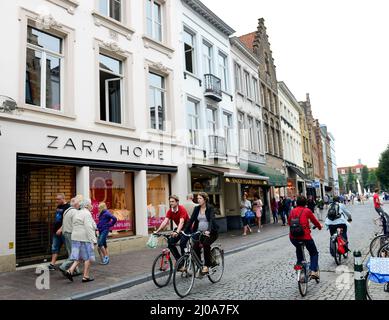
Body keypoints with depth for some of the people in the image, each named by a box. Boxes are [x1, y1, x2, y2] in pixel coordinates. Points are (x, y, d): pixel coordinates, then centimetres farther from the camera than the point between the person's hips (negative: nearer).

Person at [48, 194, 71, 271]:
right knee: (55, 248, 8)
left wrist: (61, 229, -26)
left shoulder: (67, 207, -13)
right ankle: (52, 265, 11)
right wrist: (54, 228, 19)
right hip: (56, 231, 8)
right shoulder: (58, 207, 13)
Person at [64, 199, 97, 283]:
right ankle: (86, 277, 6)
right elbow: (88, 228, -20)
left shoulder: (77, 213, 16)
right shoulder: (87, 214, -13)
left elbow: (76, 228, 16)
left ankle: (70, 271, -1)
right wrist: (93, 240, -19)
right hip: (85, 239, -9)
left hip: (76, 238, 9)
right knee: (88, 257, 2)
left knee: (80, 257, 12)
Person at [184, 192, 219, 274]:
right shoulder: (197, 209, 4)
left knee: (206, 244, -30)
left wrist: (208, 231, -42)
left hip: (211, 232, -4)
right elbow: (191, 220, -1)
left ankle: (207, 265, -16)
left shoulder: (210, 208, -10)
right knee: (195, 247, -17)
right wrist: (186, 231, -13)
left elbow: (211, 220, -24)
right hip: (199, 232, 4)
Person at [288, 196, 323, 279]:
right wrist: (320, 227, 31)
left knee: (298, 249, 36)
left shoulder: (293, 211, 10)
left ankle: (299, 263, 37)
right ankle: (313, 271, 1)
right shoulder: (307, 211, 0)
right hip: (305, 236, -4)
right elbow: (314, 221, 10)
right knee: (314, 253, 15)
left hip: (293, 236, 4)